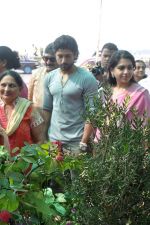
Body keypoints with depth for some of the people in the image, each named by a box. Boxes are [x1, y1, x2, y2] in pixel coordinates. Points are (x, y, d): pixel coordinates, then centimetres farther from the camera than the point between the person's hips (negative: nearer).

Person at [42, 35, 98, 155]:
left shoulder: (87, 78, -10)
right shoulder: (49, 78, 5)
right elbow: (47, 109, 10)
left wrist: (84, 143, -15)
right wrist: (43, 138, 6)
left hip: (76, 141, -4)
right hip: (53, 139, 4)